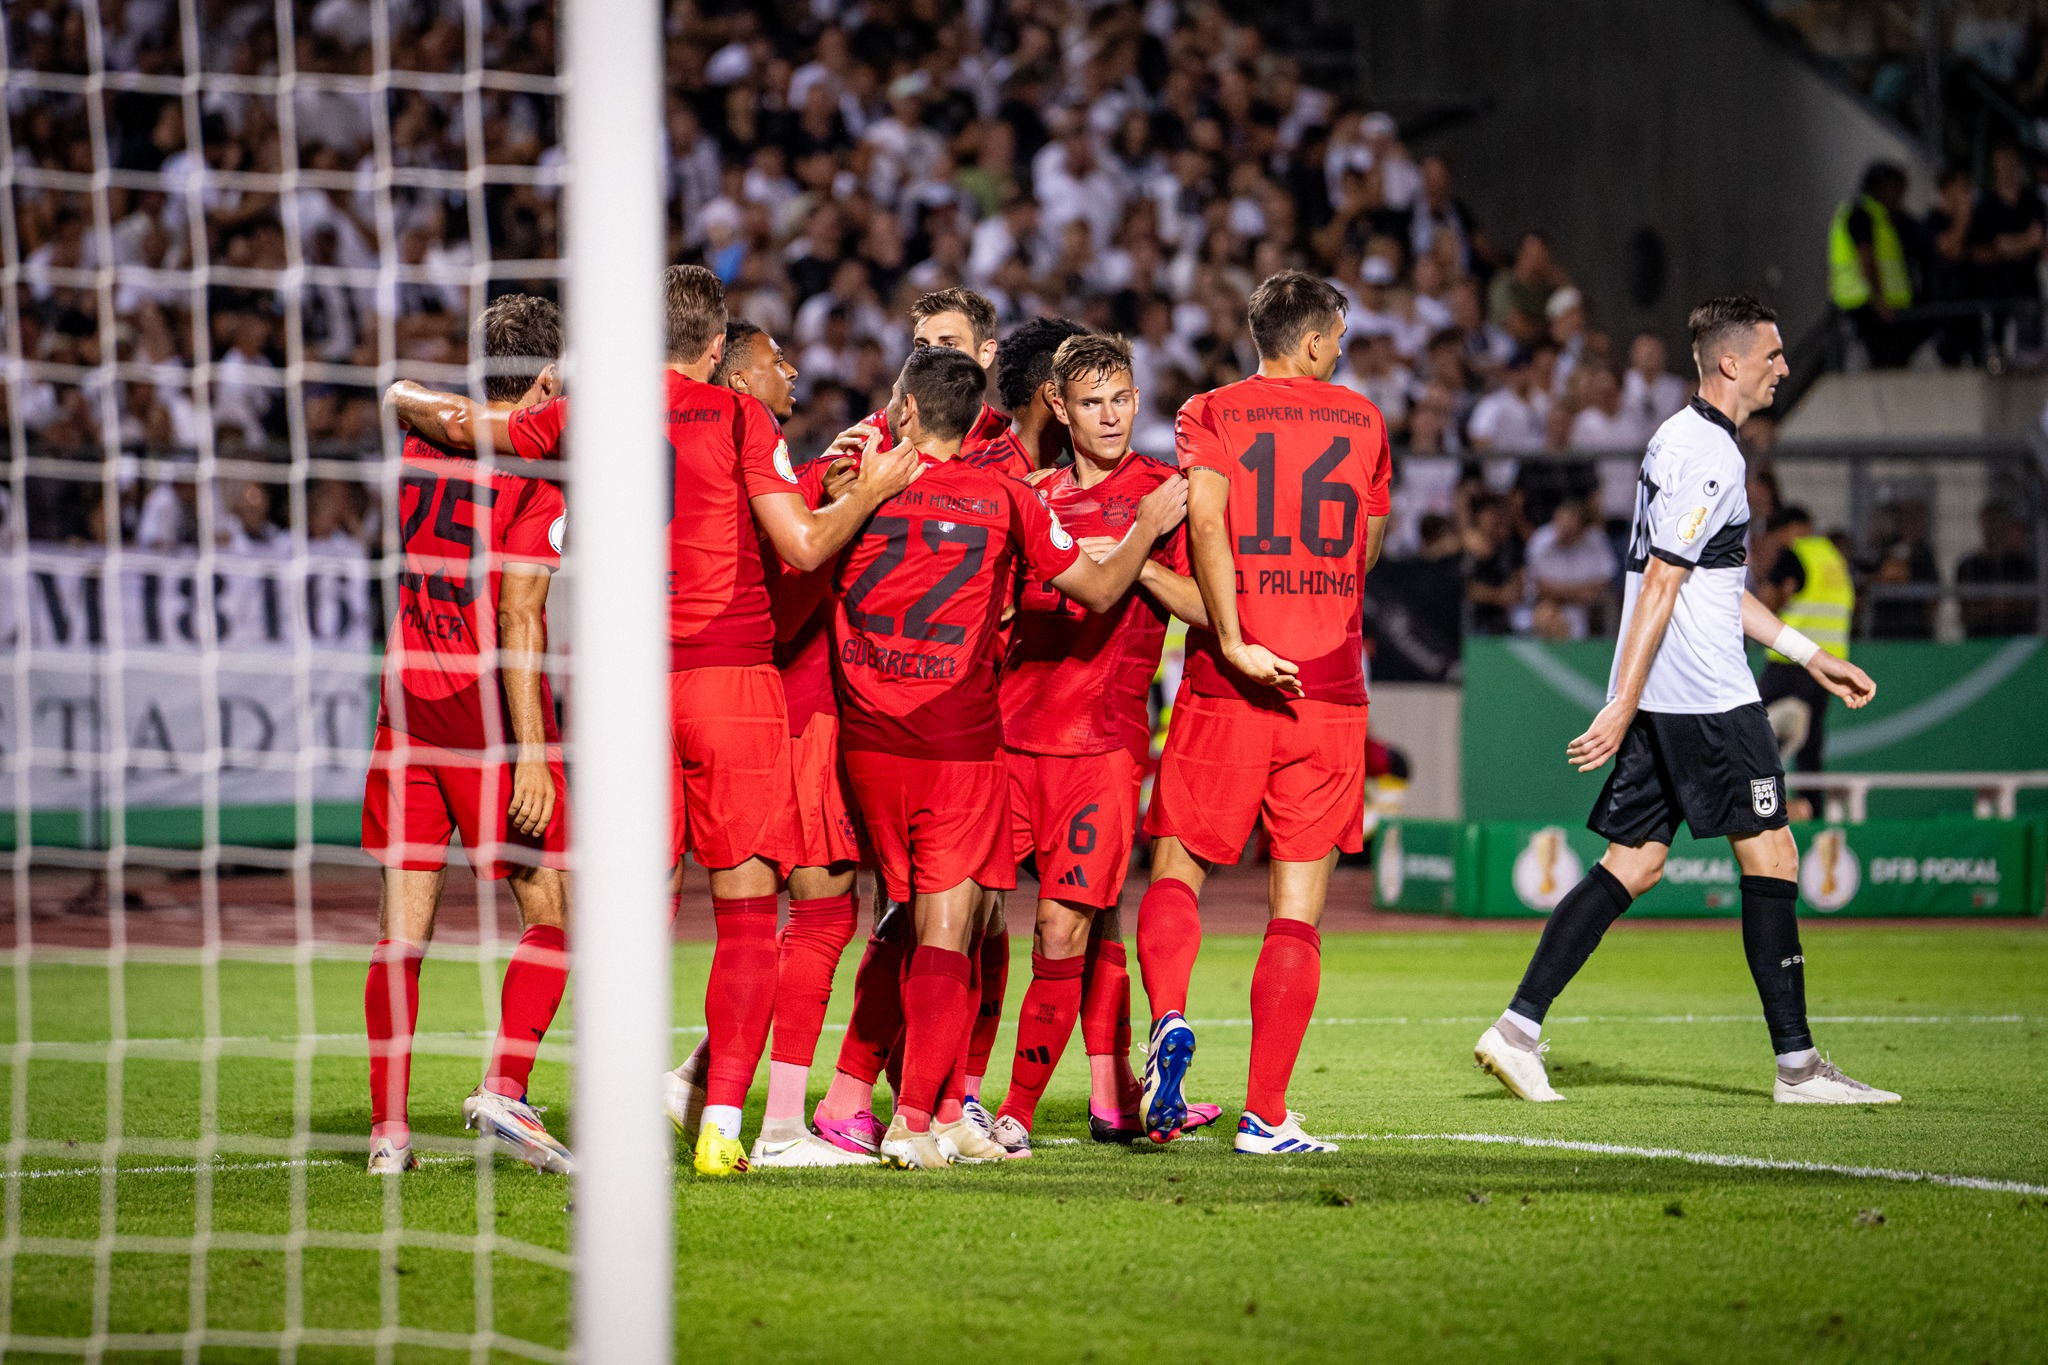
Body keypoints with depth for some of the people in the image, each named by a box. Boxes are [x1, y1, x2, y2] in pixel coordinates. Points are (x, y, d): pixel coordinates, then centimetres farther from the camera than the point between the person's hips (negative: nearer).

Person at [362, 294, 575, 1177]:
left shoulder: (419, 448, 9)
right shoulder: (538, 473, -9)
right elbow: (516, 617, -15)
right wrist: (531, 753, -16)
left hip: (407, 698, 6)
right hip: (489, 706, -6)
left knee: (402, 927, 5)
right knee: (551, 911, 5)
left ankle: (388, 1128, 2)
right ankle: (504, 1088, -9)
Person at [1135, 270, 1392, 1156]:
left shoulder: (1211, 415, 3)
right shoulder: (1362, 422, 10)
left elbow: (1205, 516, -15)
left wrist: (1233, 639, -17)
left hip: (1229, 685, -1)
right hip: (1331, 685, 1)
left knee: (1178, 870, 10)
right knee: (1297, 907, 2)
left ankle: (1169, 1019, -19)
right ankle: (1266, 1116, -2)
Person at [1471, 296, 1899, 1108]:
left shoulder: (1684, 440, 19)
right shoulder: (1708, 455, -14)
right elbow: (1660, 587, -18)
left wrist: (1810, 656, 27)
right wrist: (1624, 707, -21)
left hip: (1664, 702, 10)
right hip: (1705, 699, -10)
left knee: (1635, 863, 8)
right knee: (1770, 853, -4)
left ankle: (1518, 1029, 1)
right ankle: (1796, 1065, -1)